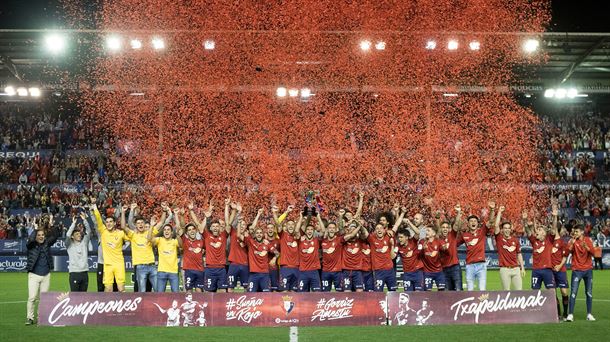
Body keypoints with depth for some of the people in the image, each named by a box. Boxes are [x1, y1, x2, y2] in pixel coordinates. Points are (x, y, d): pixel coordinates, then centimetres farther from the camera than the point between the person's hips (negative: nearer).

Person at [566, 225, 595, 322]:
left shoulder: (588, 240, 4)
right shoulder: (572, 240, 0)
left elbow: (592, 252, -8)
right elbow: (568, 251, -15)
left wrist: (586, 247, -26)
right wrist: (572, 242, -30)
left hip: (588, 269, 2)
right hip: (577, 270, -2)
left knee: (589, 293, 6)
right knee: (573, 292, -10)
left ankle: (589, 314, 13)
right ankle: (570, 315, -11)